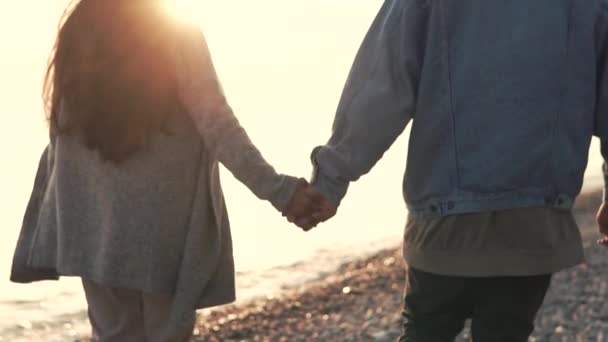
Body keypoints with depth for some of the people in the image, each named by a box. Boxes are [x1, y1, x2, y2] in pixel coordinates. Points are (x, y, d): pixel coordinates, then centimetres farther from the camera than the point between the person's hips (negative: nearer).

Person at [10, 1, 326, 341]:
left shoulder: (78, 33, 4)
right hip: (163, 230, -4)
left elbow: (62, 137, 8)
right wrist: (276, 188, -23)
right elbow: (218, 127, -19)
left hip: (94, 223, 5)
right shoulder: (177, 35, -9)